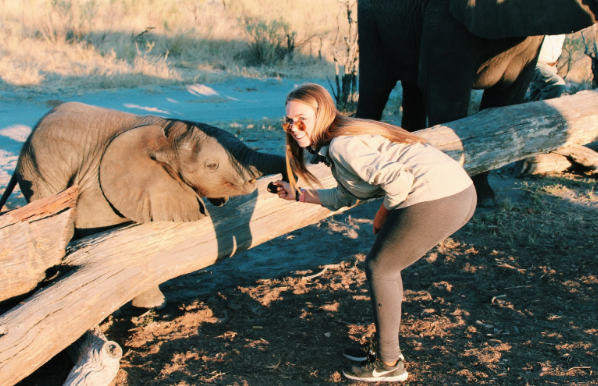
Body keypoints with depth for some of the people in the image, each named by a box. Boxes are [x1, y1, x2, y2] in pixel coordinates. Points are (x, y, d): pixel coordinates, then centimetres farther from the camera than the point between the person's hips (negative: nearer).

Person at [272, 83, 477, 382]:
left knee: (379, 268, 6)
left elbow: (398, 178, -21)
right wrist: (298, 195, 30)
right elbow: (346, 197, 30)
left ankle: (389, 364, 17)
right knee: (384, 264, 21)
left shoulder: (341, 145, -11)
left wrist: (383, 213, -4)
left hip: (436, 199, -10)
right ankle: (385, 347, 33)